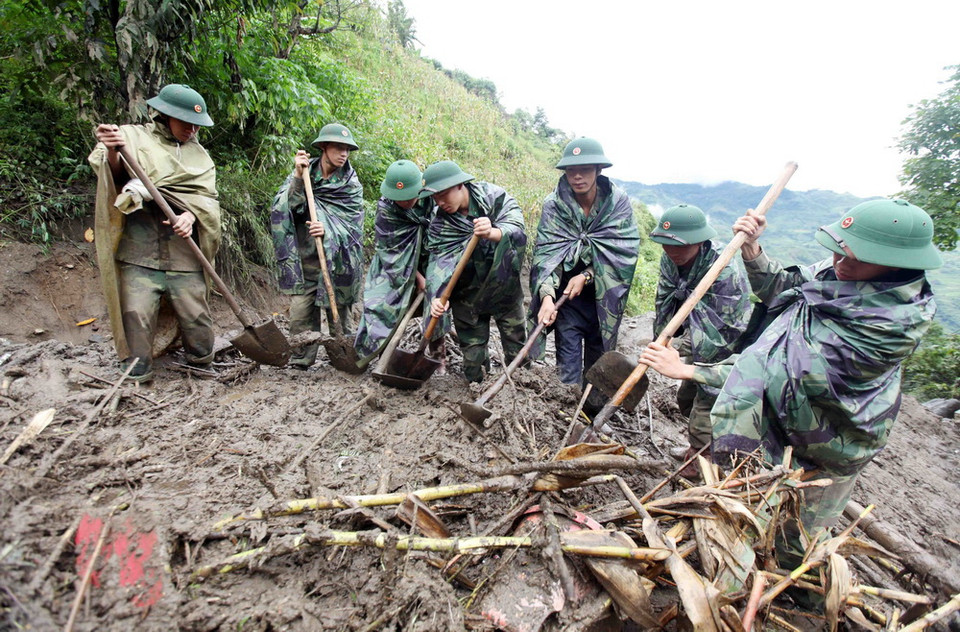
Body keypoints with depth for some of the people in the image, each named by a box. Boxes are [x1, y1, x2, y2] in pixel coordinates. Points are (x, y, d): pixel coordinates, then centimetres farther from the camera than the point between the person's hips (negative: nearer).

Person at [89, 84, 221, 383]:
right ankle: (136, 379, 9)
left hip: (184, 253, 2)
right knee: (136, 316, -5)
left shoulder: (198, 155, 17)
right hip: (138, 249, -2)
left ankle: (202, 364, 20)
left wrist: (191, 215, -15)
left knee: (197, 319, 0)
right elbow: (115, 177, -5)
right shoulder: (132, 137, 8)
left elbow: (207, 197, 7)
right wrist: (112, 152, -27)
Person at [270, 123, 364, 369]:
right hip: (304, 259, 1)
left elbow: (353, 226, -5)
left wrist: (329, 230, -24)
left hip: (339, 262, 0)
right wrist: (298, 177, -18)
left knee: (339, 313, 6)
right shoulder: (304, 173, 6)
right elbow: (287, 208, -8)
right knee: (300, 314, -2)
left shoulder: (351, 184, 4)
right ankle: (300, 363, 10)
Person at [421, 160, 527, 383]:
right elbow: (441, 261, -20)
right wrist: (438, 296, -37)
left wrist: (492, 233, -46)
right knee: (472, 353, 8)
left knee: (517, 352, 9)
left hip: (506, 289, 0)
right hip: (468, 295, 1)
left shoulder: (493, 196, -11)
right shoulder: (440, 224, -9)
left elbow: (515, 226, -25)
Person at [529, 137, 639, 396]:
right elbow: (545, 252, -19)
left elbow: (624, 249, -12)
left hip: (604, 295, 2)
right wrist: (547, 296, -33)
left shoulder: (618, 201, -7)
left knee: (599, 351, 13)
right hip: (566, 291, -1)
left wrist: (586, 276, -21)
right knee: (568, 354, -4)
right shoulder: (554, 204, -10)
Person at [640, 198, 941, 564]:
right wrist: (752, 250, -18)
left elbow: (788, 373, -34)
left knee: (796, 545, 16)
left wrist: (686, 370, -32)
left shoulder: (892, 326, -34)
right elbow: (780, 288, 3)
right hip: (778, 417, 6)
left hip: (827, 444, -6)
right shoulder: (842, 272, -14)